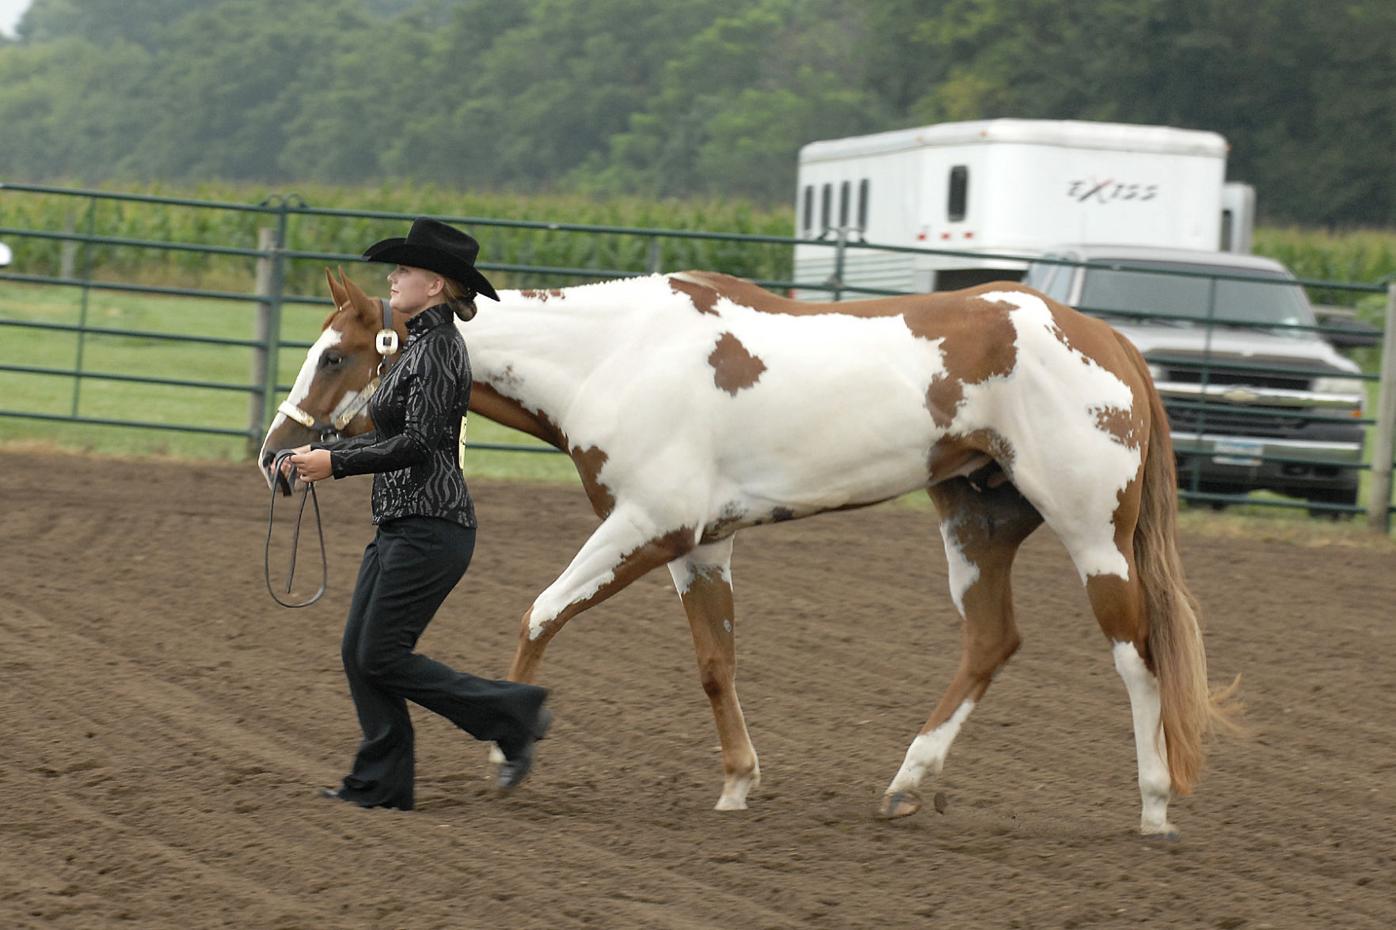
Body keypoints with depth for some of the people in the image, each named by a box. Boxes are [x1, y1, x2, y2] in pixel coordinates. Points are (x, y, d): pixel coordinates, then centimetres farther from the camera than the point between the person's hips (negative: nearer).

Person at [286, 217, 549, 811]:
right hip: (400, 524, 10)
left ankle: (511, 714, 0)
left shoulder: (438, 349, -16)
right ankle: (381, 783, 11)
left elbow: (417, 443, -22)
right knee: (358, 652, 7)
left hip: (430, 528, -10)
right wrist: (325, 450, 15)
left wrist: (336, 464, -17)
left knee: (382, 656, -7)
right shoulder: (419, 345, 15)